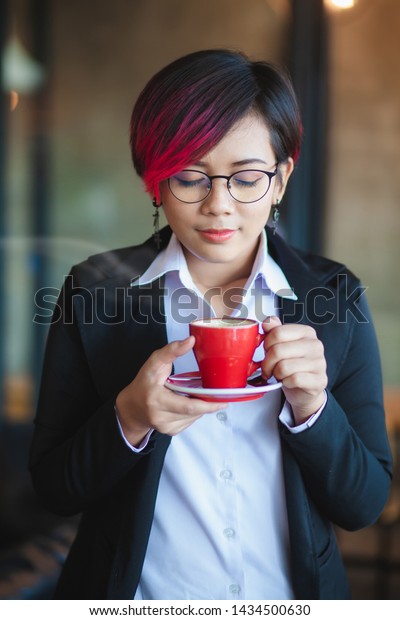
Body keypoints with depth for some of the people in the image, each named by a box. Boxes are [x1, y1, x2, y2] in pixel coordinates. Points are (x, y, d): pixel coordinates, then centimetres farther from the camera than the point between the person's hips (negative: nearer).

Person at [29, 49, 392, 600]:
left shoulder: (333, 296, -9)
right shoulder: (94, 290, -12)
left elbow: (364, 506, -8)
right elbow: (54, 489, -8)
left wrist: (312, 405, -24)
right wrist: (129, 419, -25)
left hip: (292, 594, 1)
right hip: (140, 596, -1)